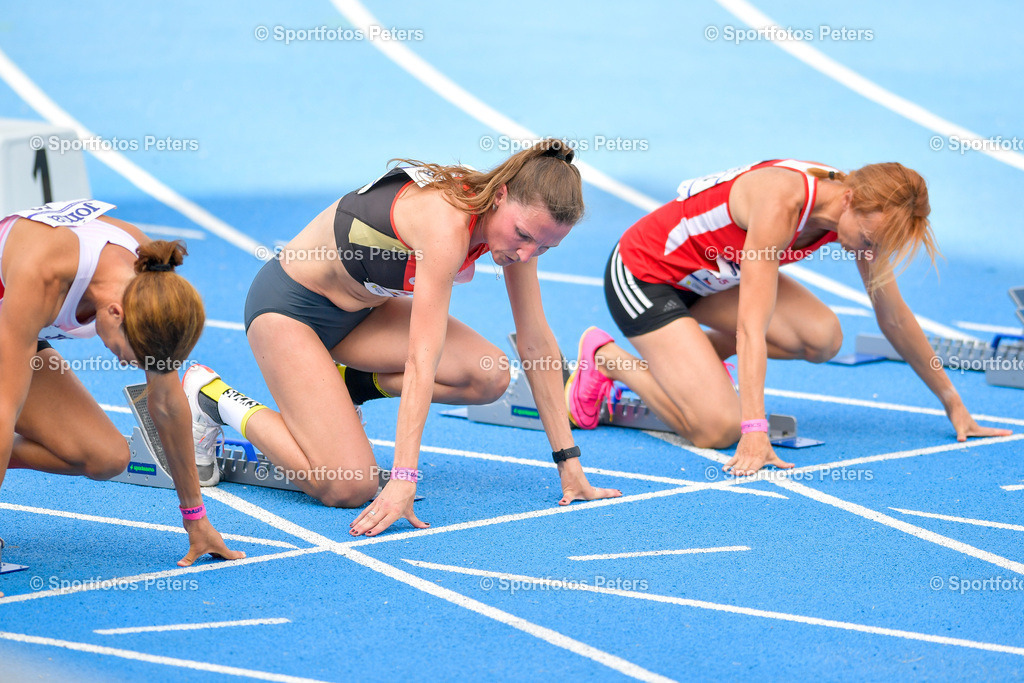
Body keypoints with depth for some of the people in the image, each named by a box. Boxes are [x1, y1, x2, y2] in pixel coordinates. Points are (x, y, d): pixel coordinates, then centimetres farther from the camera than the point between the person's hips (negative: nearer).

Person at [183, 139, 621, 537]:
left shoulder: (520, 213, -11)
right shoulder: (447, 224, -35)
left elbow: (536, 342, -5)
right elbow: (422, 360, -38)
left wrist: (568, 463, -5)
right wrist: (403, 481, -41)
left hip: (363, 307, 8)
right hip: (289, 303, -8)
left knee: (489, 378, -15)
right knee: (348, 487, -19)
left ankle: (347, 383, 9)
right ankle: (211, 396, 1)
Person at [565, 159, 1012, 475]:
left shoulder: (866, 210, -12)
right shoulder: (781, 202, -36)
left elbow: (894, 316, 1)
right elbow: (752, 325, -39)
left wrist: (953, 403, 5)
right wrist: (755, 434, -44)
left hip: (709, 276, 8)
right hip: (641, 274, -8)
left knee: (822, 337, -17)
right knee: (718, 429, -20)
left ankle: (696, 354, 8)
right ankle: (605, 358, 2)